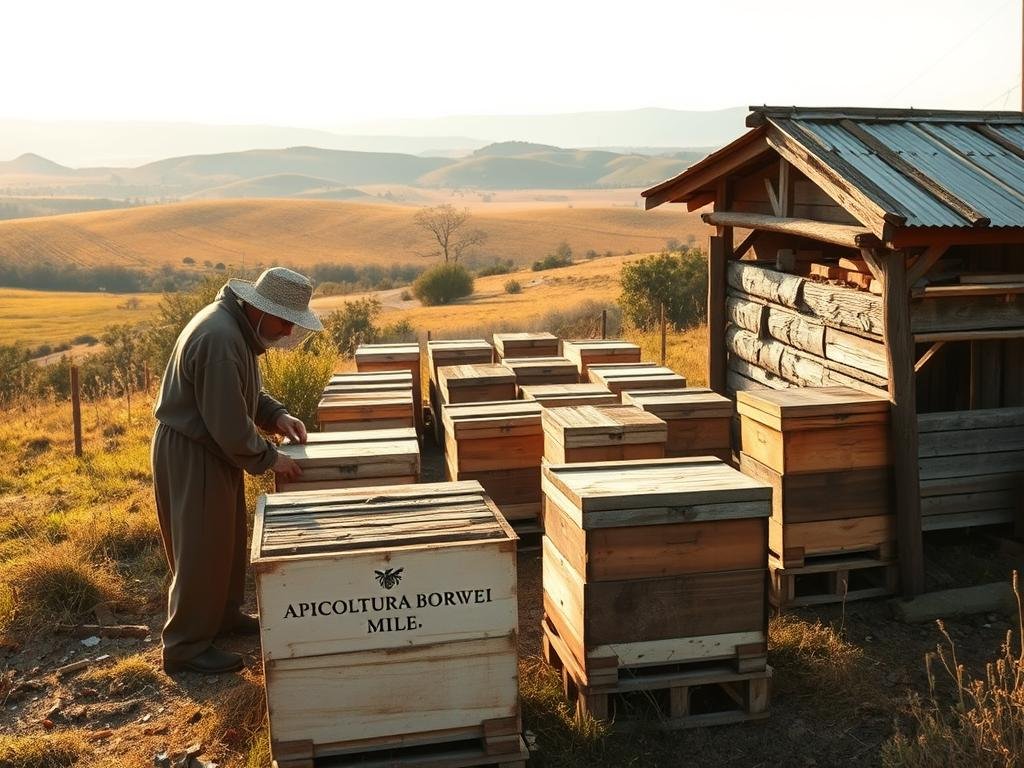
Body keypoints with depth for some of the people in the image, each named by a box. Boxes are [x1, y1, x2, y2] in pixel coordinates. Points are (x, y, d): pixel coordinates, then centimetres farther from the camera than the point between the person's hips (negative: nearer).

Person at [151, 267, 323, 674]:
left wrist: (277, 415, 2)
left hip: (212, 448, 10)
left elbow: (242, 393, 18)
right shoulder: (220, 339, -28)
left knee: (227, 538, 21)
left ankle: (224, 614, 38)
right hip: (189, 453, -10)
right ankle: (186, 647, 10)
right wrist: (270, 458, -14)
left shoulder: (238, 327, 5)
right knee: (202, 549, -1)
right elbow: (230, 424, -27)